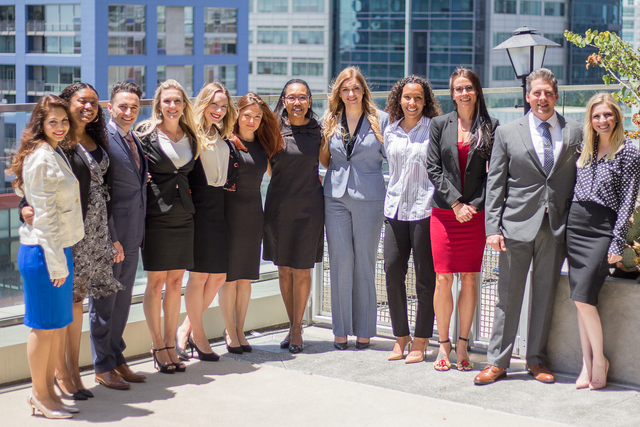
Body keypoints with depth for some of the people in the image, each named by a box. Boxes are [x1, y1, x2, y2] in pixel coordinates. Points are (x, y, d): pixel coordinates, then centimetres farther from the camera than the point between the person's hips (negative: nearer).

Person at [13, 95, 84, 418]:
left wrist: (61, 257, 16)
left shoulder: (56, 155, 14)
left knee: (59, 325, 13)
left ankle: (47, 391, 22)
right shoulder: (41, 158, -16)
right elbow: (44, 216, -18)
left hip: (59, 249, 9)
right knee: (44, 326, 0)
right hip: (43, 253, -9)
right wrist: (56, 262, -18)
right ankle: (39, 395, 12)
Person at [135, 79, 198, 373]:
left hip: (183, 215, 5)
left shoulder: (190, 137, 11)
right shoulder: (146, 133, -4)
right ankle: (157, 347, 10)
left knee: (175, 282, 8)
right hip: (156, 214, -5)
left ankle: (171, 345, 17)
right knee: (156, 282, 0)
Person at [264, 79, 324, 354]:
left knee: (302, 269, 1)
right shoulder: (275, 129, 0)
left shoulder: (317, 130, 2)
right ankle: (292, 326, 22)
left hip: (309, 206, -1)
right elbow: (270, 167, 7)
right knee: (284, 269, 8)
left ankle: (297, 328, 15)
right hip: (279, 204, 1)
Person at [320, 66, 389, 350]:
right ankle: (341, 329, 11)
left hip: (369, 198, -2)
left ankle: (363, 330, 13)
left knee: (364, 262, 3)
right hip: (336, 196, 2)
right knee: (340, 261, 2)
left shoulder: (380, 120, 1)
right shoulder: (330, 121, 10)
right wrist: (318, 143, 0)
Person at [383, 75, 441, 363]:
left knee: (425, 275, 0)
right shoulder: (390, 132, 14)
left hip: (424, 209, -4)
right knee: (392, 269, -1)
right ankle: (400, 335, 14)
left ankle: (421, 340, 10)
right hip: (396, 208, 4)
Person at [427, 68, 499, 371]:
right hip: (444, 212, 0)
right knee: (443, 280, -3)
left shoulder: (491, 127, 5)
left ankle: (462, 345, 13)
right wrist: (455, 203, -8)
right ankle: (443, 345, 9)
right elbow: (433, 168, 2)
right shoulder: (440, 125, 7)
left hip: (476, 213, 0)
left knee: (470, 280, 3)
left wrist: (475, 204, -9)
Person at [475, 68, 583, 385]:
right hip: (517, 226, -1)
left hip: (556, 228, 1)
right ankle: (497, 362, 12)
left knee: (545, 296, 9)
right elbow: (495, 184, 3)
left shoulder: (574, 133, 8)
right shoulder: (507, 133, 5)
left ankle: (537, 359, 21)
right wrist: (492, 227, -5)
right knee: (508, 296, 4)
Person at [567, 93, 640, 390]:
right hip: (575, 224, 6)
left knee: (583, 296, -14)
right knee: (581, 299, 4)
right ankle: (587, 363, 10)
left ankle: (599, 360, 3)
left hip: (603, 228, -6)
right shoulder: (585, 150, 14)